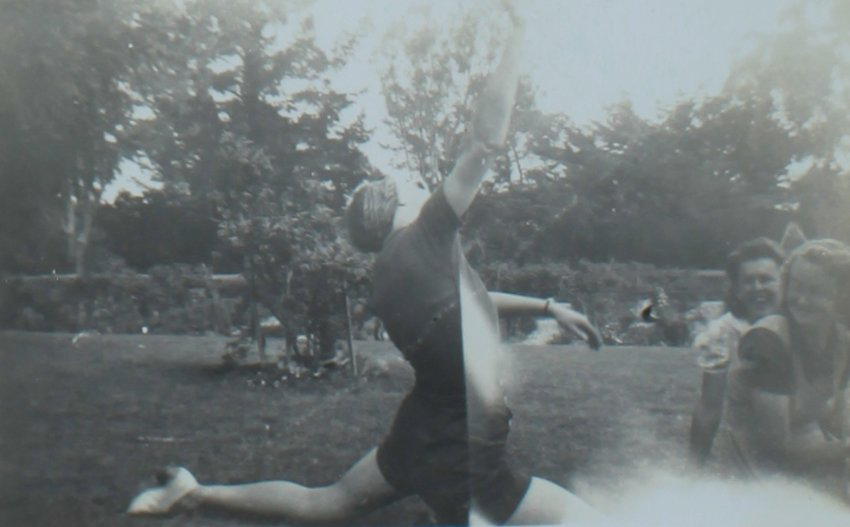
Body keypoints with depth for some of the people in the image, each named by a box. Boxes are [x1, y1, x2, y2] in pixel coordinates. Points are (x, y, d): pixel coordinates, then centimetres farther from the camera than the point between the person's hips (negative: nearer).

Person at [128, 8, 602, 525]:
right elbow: (487, 141, -23)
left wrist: (548, 305, 25)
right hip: (461, 456, -9)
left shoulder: (390, 273, 7)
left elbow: (471, 299, 23)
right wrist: (518, 34, -16)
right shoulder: (425, 241, -18)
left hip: (418, 437, 9)